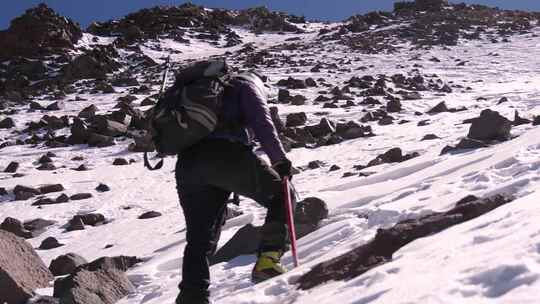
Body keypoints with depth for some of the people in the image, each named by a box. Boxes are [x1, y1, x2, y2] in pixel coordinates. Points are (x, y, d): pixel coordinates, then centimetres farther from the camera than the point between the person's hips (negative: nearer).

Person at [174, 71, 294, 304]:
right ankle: (267, 259, -3)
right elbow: (261, 121, 0)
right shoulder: (247, 84, 20)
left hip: (186, 164, 6)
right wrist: (280, 160, 2)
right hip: (226, 155, -6)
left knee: (199, 239, 11)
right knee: (281, 194, 13)